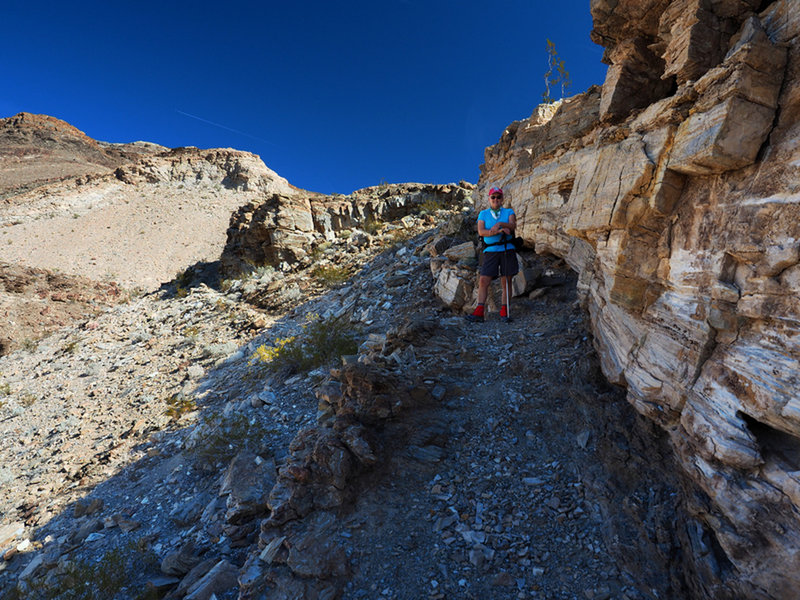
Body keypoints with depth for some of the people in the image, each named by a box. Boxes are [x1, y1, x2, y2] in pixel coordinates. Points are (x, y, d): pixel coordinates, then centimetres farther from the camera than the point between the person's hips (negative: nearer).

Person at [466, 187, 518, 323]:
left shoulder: (509, 212, 13)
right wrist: (500, 231, -15)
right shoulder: (483, 214, 12)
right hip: (490, 251, 0)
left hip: (507, 250, 0)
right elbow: (481, 231, -5)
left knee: (506, 281, 0)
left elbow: (512, 226, -7)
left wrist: (499, 224, -25)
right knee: (483, 280, -10)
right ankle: (479, 312, -10)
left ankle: (504, 312, 7)